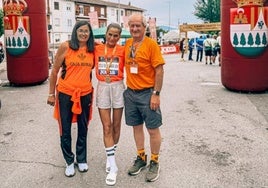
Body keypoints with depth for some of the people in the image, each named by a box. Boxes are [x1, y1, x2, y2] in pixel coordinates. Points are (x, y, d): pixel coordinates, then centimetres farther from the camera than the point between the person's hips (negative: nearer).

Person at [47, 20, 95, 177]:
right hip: (65, 93, -2)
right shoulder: (65, 46, -8)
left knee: (83, 129, 14)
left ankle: (82, 159, 33)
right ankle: (69, 162, 27)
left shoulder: (93, 49, 1)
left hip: (85, 94, 3)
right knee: (65, 130, 8)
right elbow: (55, 71, -3)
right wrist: (51, 93, -1)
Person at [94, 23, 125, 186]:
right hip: (102, 88, 1)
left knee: (116, 125, 9)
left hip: (118, 88, 0)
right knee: (107, 127, -2)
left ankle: (111, 156, 32)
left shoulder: (122, 50, -2)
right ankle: (113, 167, 3)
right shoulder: (97, 49, 3)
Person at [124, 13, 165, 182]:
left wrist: (156, 94, -15)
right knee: (137, 127, 15)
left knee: (153, 129, 4)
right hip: (130, 93, 6)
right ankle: (141, 158, 31)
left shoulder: (151, 44, -10)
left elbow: (159, 70, -12)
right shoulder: (127, 44, 7)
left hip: (147, 93, -5)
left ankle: (155, 162, 21)